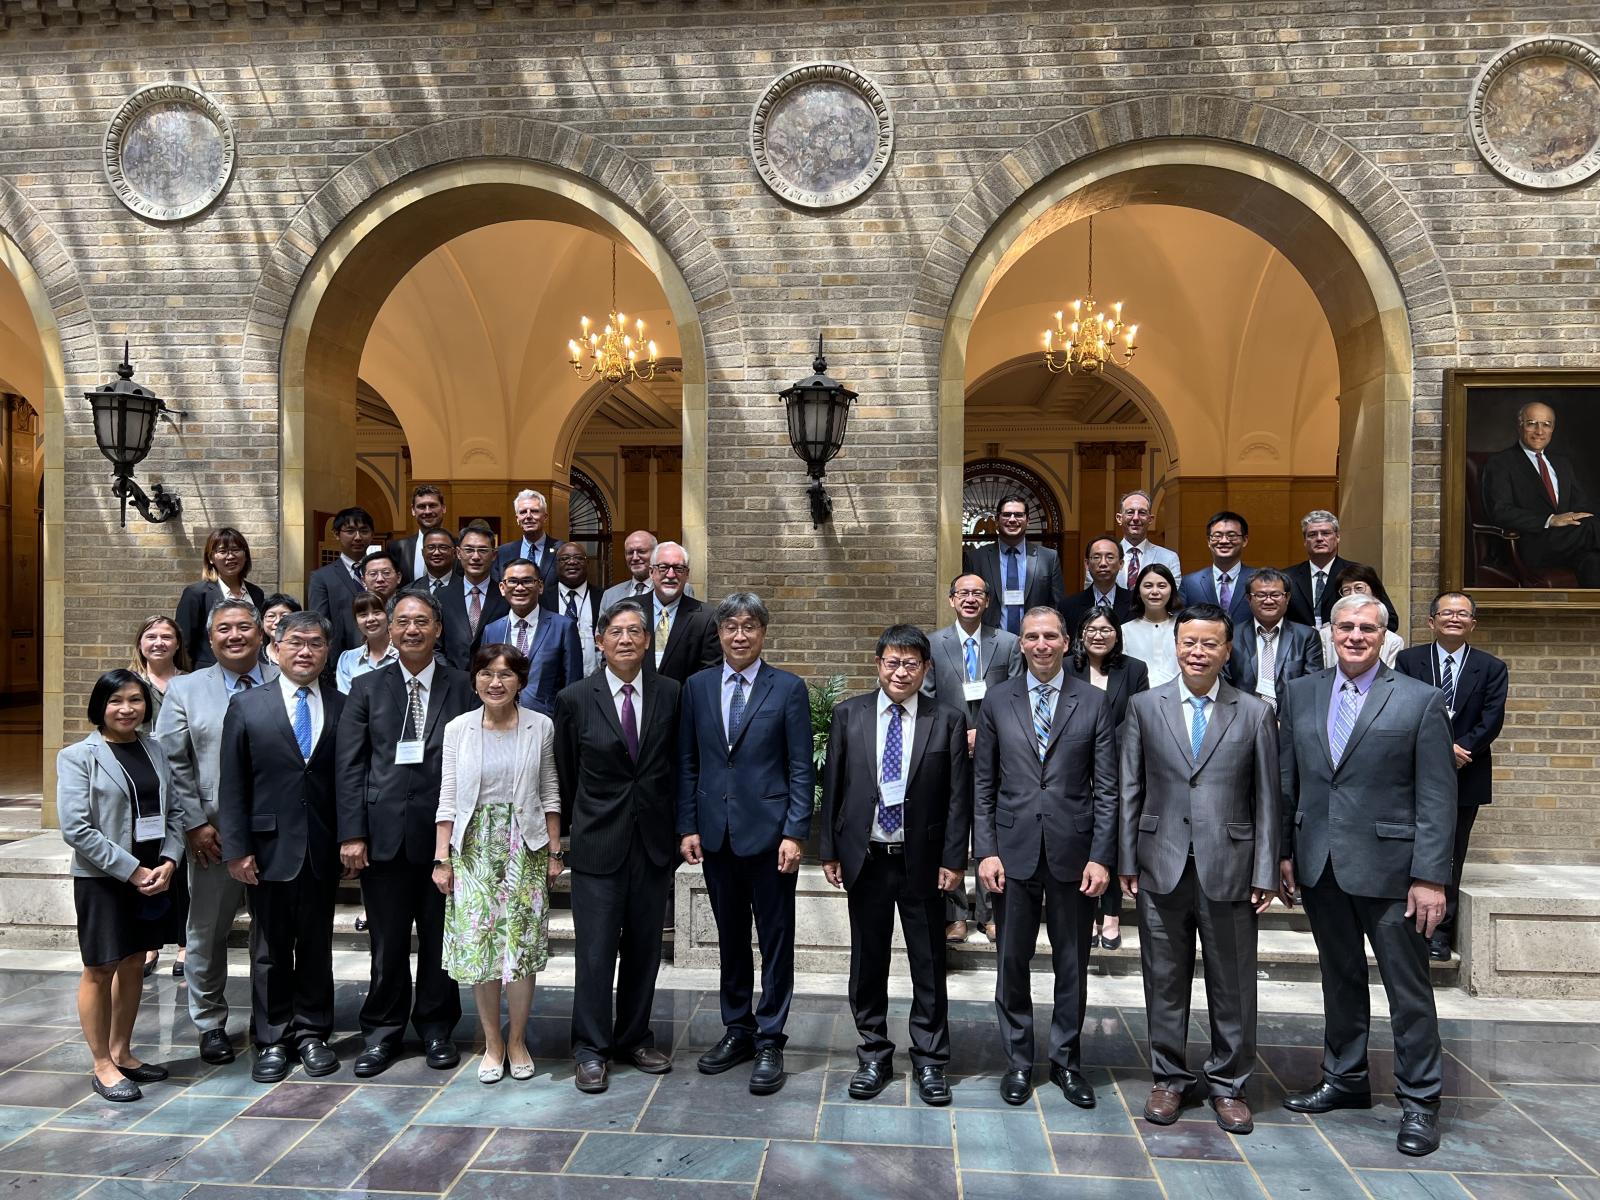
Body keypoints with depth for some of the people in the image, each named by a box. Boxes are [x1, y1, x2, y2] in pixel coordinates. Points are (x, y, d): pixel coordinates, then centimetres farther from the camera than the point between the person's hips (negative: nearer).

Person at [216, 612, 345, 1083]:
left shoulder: (342, 707, 3)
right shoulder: (247, 706, 1)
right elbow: (232, 784, -1)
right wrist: (236, 848, -6)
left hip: (322, 851, 1)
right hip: (269, 848, -1)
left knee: (317, 946, 12)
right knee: (270, 950, 10)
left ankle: (312, 1034, 25)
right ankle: (271, 1041, 23)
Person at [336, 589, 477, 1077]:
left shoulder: (462, 689, 3)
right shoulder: (367, 688, 5)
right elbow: (350, 766, 1)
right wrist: (352, 833, -6)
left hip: (444, 832, 0)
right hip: (385, 832, 0)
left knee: (440, 937, 10)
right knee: (387, 942, 8)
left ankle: (436, 1027, 26)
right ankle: (383, 1032, 24)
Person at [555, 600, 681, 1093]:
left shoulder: (670, 694, 0)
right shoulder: (575, 699, -4)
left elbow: (677, 767, 7)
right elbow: (565, 775, 5)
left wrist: (675, 828, 7)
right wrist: (572, 830, 10)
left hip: (653, 842, 2)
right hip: (598, 843, -2)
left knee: (644, 948, 13)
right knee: (596, 950, 2)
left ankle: (635, 1038, 29)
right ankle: (592, 1050, 17)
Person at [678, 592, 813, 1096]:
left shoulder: (788, 688, -4)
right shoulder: (697, 686, 6)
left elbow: (801, 768, -5)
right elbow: (687, 763, 7)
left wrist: (795, 833, -11)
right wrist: (688, 826, 2)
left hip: (768, 831, -3)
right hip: (716, 832, 3)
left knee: (776, 938, 5)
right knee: (730, 936, 15)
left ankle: (769, 1041, 17)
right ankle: (737, 1029, 29)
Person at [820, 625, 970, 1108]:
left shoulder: (948, 720, -3)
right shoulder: (849, 714, 1)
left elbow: (959, 796, -2)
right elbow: (832, 785, 3)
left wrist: (953, 859, -6)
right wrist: (830, 850, 1)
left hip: (923, 862, -1)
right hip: (865, 859, 1)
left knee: (928, 964, 9)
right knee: (868, 963, 12)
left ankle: (930, 1061, 24)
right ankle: (874, 1057, 27)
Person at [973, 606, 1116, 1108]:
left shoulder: (1093, 703, 1)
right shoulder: (997, 701, 3)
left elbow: (1106, 788, 0)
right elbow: (983, 784, 3)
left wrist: (1101, 856, -6)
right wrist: (985, 851, -4)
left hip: (1073, 853, 0)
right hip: (1014, 851, 0)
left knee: (1072, 964, 11)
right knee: (1012, 962, 9)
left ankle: (1066, 1060, 28)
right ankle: (1018, 1061, 25)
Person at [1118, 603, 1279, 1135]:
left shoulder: (1255, 713, 1)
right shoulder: (1144, 706, 3)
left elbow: (1266, 798, 2)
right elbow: (1130, 790, 4)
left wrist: (1265, 873, -1)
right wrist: (1126, 861, 1)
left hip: (1228, 868, 0)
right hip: (1162, 867, 1)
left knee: (1232, 985, 9)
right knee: (1165, 981, 11)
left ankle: (1228, 1085, 27)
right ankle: (1169, 1078, 27)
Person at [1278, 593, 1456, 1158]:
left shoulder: (1421, 700, -6)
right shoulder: (1300, 694, 6)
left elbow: (1437, 797, -8)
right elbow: (1287, 780, 9)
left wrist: (1431, 877, -12)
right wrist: (1285, 851, 6)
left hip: (1388, 867, -4)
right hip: (1320, 866, 4)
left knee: (1409, 988, 6)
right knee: (1340, 978, 17)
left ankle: (1419, 1100, 22)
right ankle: (1345, 1079, 32)